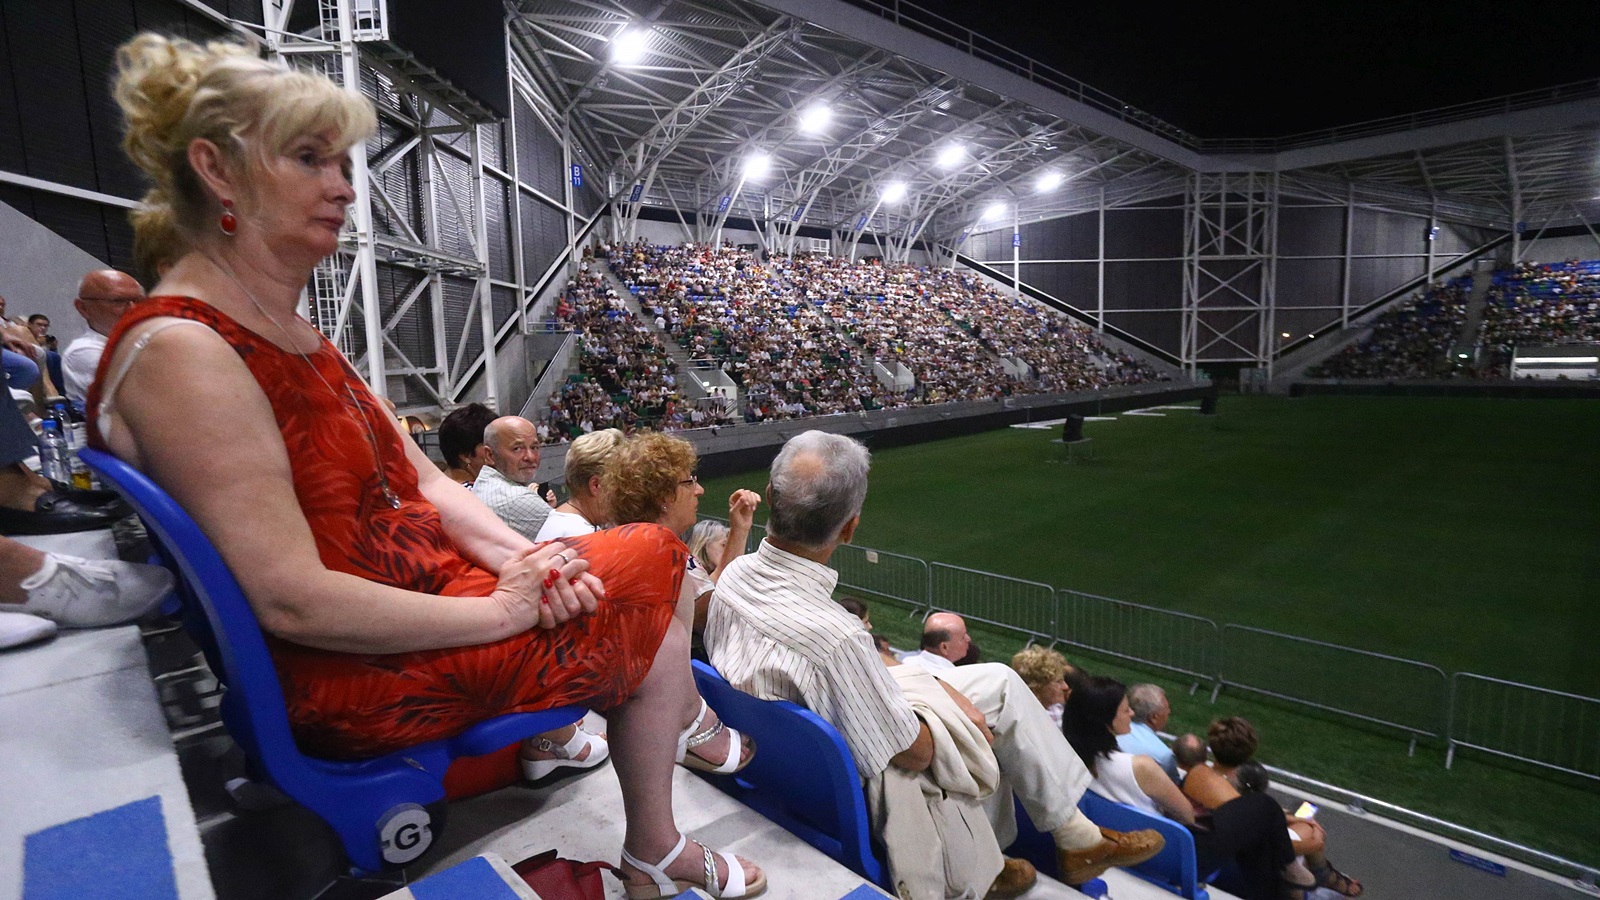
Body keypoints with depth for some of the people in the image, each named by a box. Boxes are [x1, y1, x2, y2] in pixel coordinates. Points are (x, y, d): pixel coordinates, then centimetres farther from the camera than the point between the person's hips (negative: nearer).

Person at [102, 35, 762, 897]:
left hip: (424, 582, 10)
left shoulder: (292, 336, 9)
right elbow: (294, 601, -27)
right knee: (654, 634, -2)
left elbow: (421, 480, 6)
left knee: (653, 551, 9)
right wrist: (503, 609, -20)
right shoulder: (180, 353, -22)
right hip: (351, 677, -9)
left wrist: (518, 557, -10)